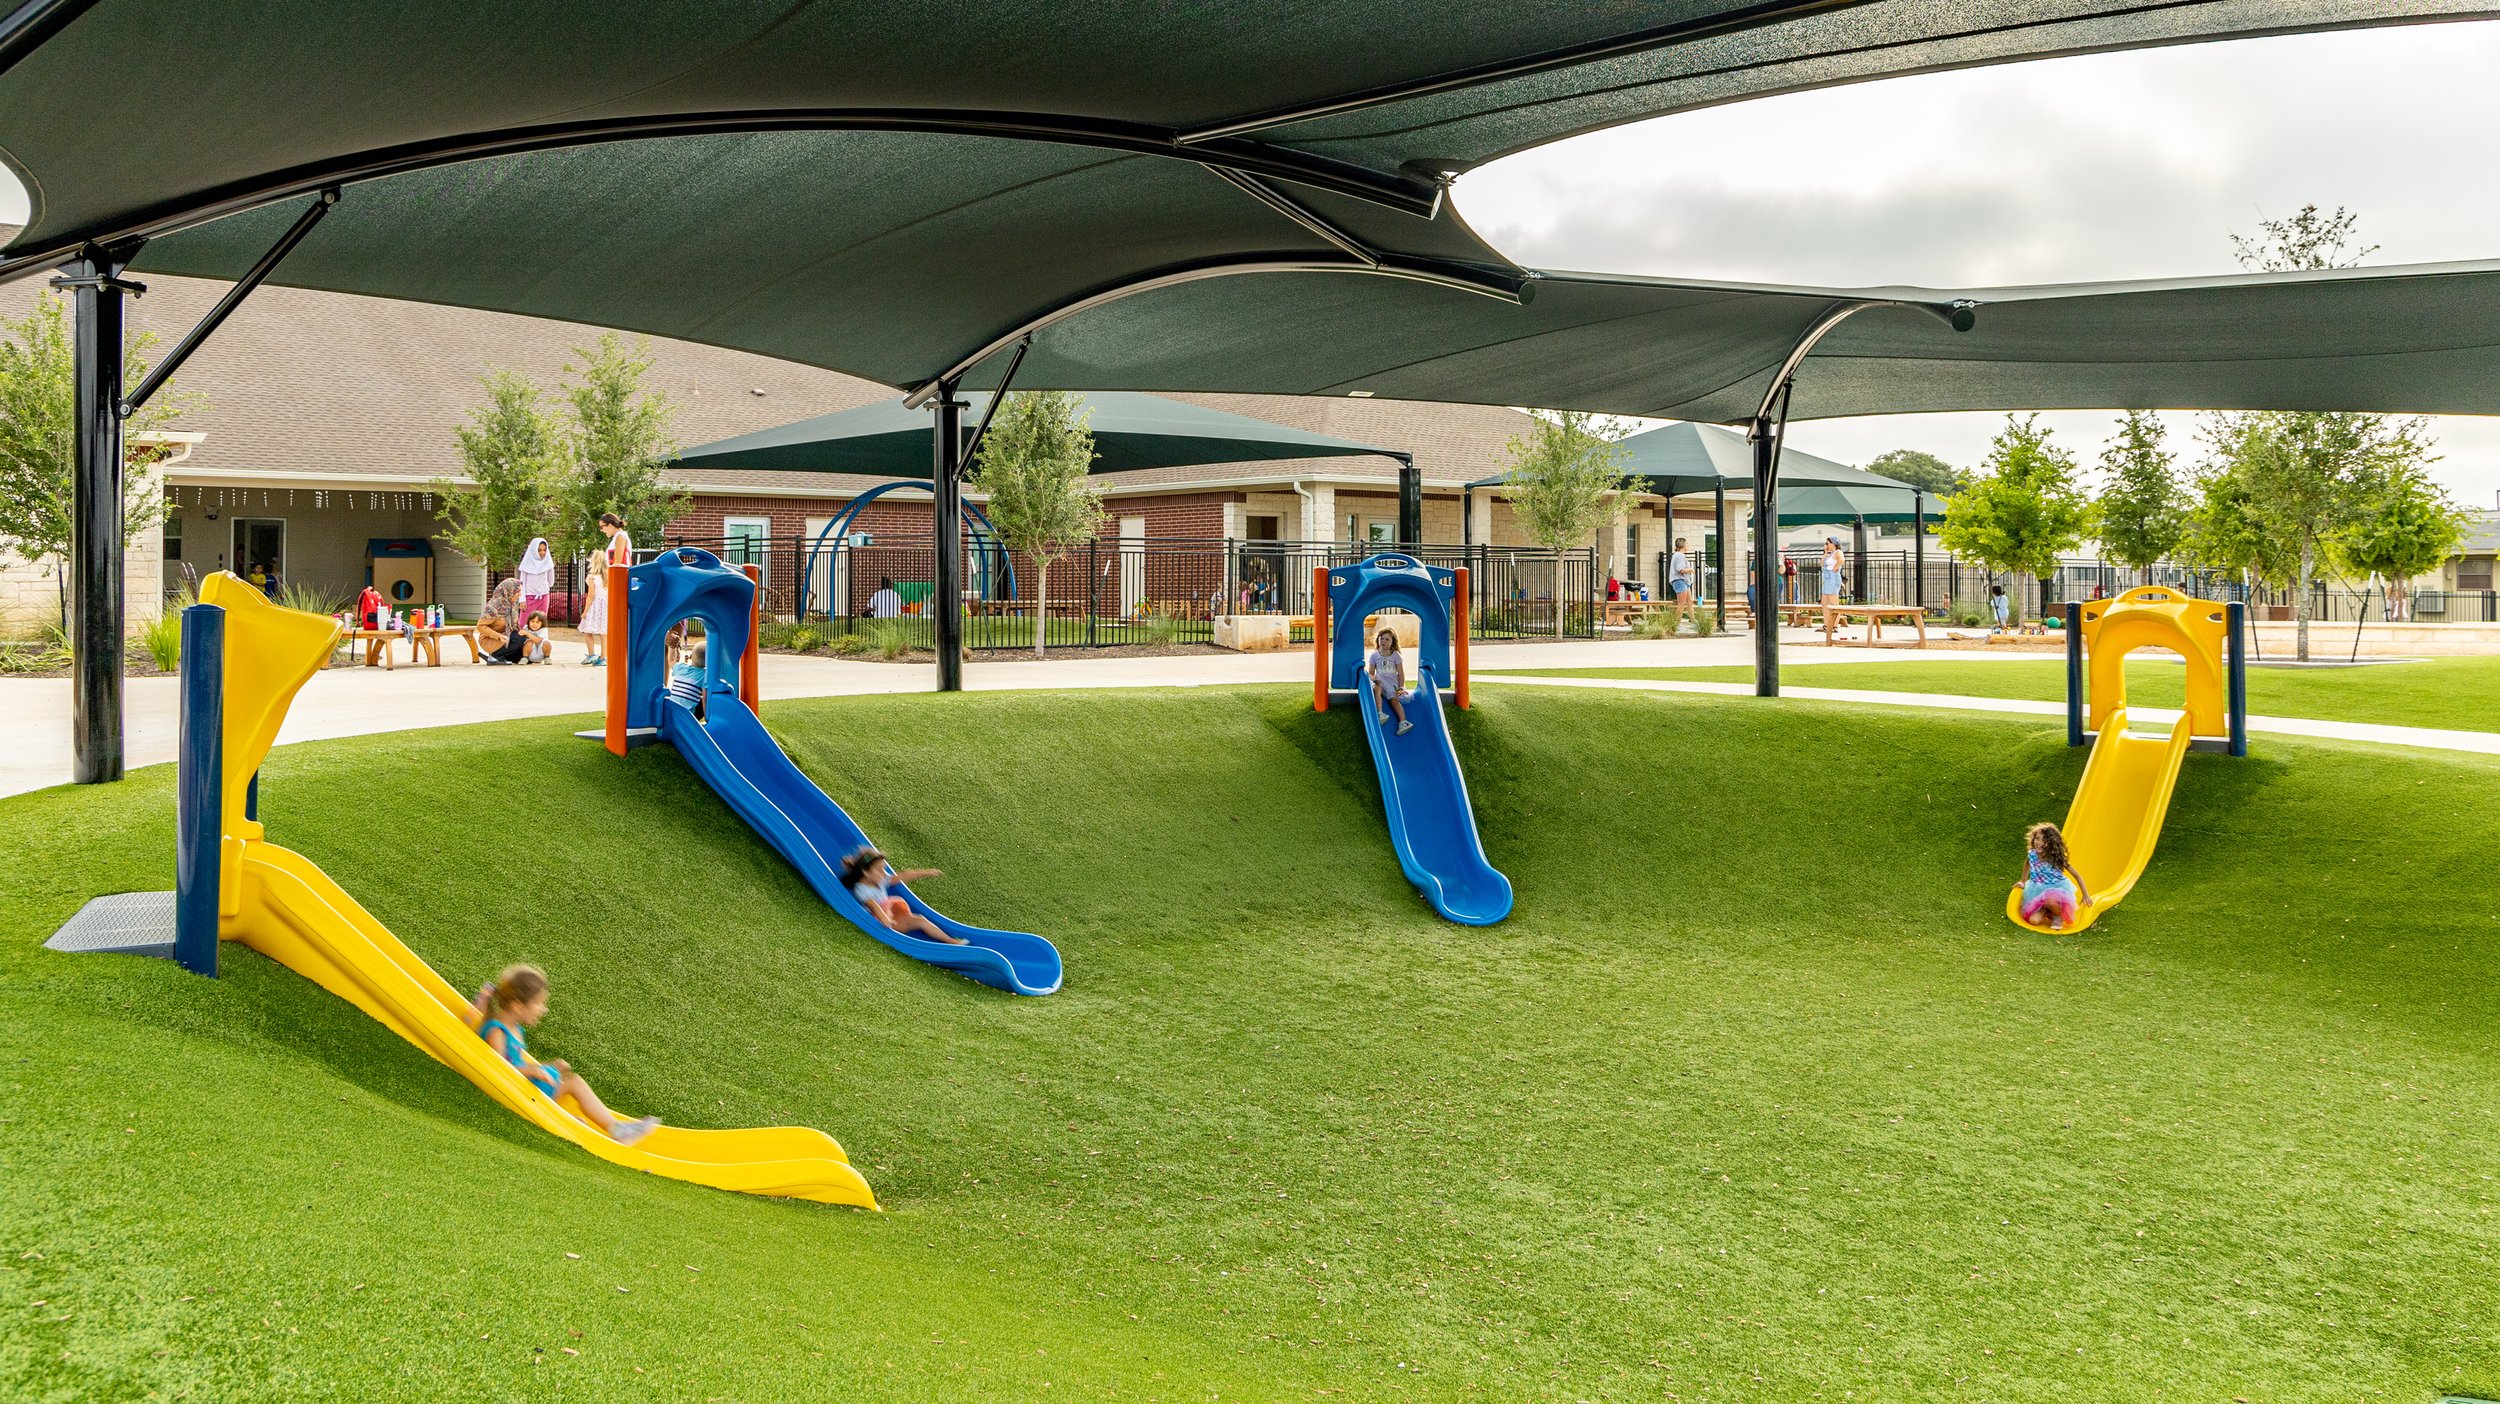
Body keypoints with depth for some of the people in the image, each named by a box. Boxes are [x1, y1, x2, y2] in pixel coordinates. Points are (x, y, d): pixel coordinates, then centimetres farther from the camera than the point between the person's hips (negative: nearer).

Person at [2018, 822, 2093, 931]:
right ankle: (2048, 911, 15)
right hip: (2039, 892, 3)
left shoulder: (2057, 858, -16)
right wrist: (2023, 883, 20)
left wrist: (2086, 896, -14)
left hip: (2058, 890, -3)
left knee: (2050, 901, -41)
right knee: (2034, 920, -20)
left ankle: (2059, 917, -5)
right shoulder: (2032, 855, -9)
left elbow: (2077, 876, -10)